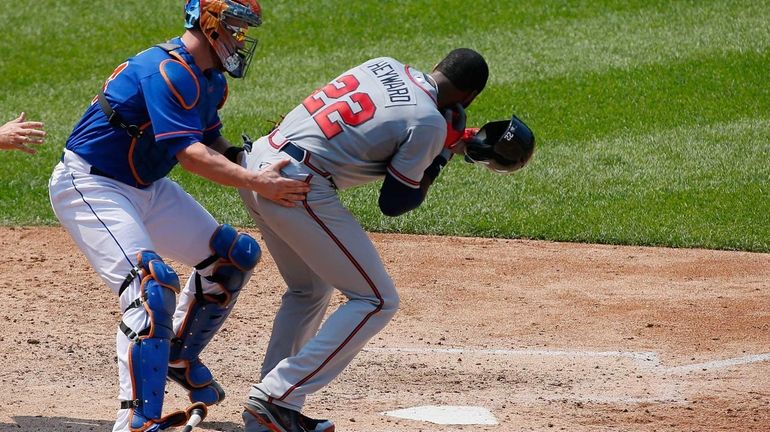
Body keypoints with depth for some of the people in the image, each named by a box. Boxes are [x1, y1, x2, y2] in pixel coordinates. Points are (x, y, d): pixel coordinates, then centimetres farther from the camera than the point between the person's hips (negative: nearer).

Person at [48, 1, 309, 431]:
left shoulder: (210, 80, 6)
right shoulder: (167, 70, -25)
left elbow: (210, 142, 12)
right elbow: (187, 152, -33)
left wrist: (254, 165, -8)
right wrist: (254, 182, -40)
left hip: (146, 187, 10)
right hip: (90, 187, -10)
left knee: (236, 255, 11)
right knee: (153, 285, -27)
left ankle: (179, 357, 28)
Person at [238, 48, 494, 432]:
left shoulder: (385, 66, 13)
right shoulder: (429, 123, -8)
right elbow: (393, 203, 0)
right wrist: (443, 155, 11)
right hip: (297, 186, -9)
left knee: (309, 290, 26)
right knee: (376, 301, 1)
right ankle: (277, 397, -6)